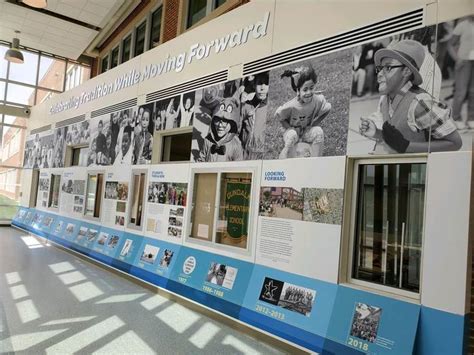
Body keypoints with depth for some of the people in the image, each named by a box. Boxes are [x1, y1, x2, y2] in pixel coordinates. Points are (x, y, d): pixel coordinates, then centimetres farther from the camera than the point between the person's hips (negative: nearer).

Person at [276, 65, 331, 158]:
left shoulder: (319, 100, -23)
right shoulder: (291, 106, -30)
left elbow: (327, 109, -3)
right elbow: (278, 116, -14)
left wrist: (313, 124, -9)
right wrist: (290, 128, -18)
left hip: (307, 130, 3)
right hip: (292, 130, -2)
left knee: (319, 131, -27)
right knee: (291, 136, -36)